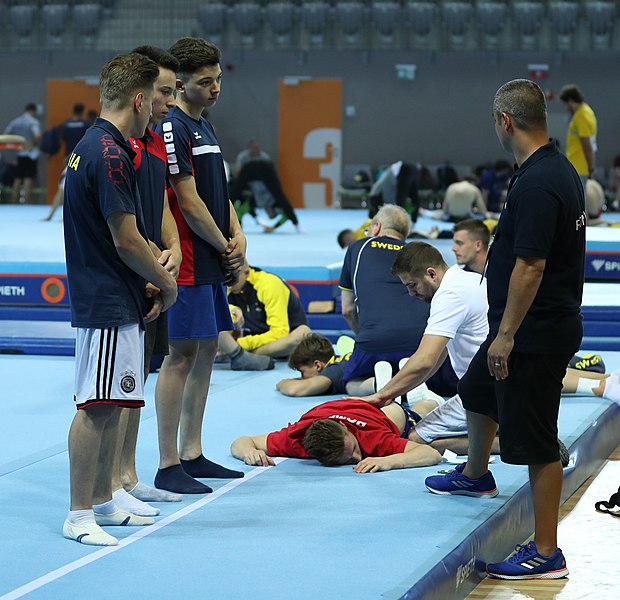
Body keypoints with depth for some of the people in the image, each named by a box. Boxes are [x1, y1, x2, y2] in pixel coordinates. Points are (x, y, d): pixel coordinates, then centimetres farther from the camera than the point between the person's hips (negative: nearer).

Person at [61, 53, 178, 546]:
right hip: (108, 306, -10)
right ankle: (80, 515, -3)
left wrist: (145, 283, 14)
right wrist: (166, 284, -4)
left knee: (109, 406, 14)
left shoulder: (91, 147, 15)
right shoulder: (110, 155, -18)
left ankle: (102, 501, 22)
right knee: (96, 408, -7)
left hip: (110, 301, 10)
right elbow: (127, 241, -18)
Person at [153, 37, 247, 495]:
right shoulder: (172, 129, -13)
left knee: (206, 351, 12)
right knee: (182, 356, -7)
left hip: (212, 262, 10)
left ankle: (192, 456, 20)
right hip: (188, 262, -10)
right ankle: (168, 466, -3)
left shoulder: (203, 126, 17)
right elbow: (189, 203, -17)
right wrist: (226, 247, -6)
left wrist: (237, 236, 4)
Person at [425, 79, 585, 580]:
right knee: (477, 391, 31)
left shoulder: (537, 183, -25)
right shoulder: (560, 169, 8)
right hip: (535, 327, 11)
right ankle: (475, 476, 56)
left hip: (536, 332, -11)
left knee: (537, 444, -4)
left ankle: (546, 554, 3)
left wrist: (507, 335, -22)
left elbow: (530, 265, -27)